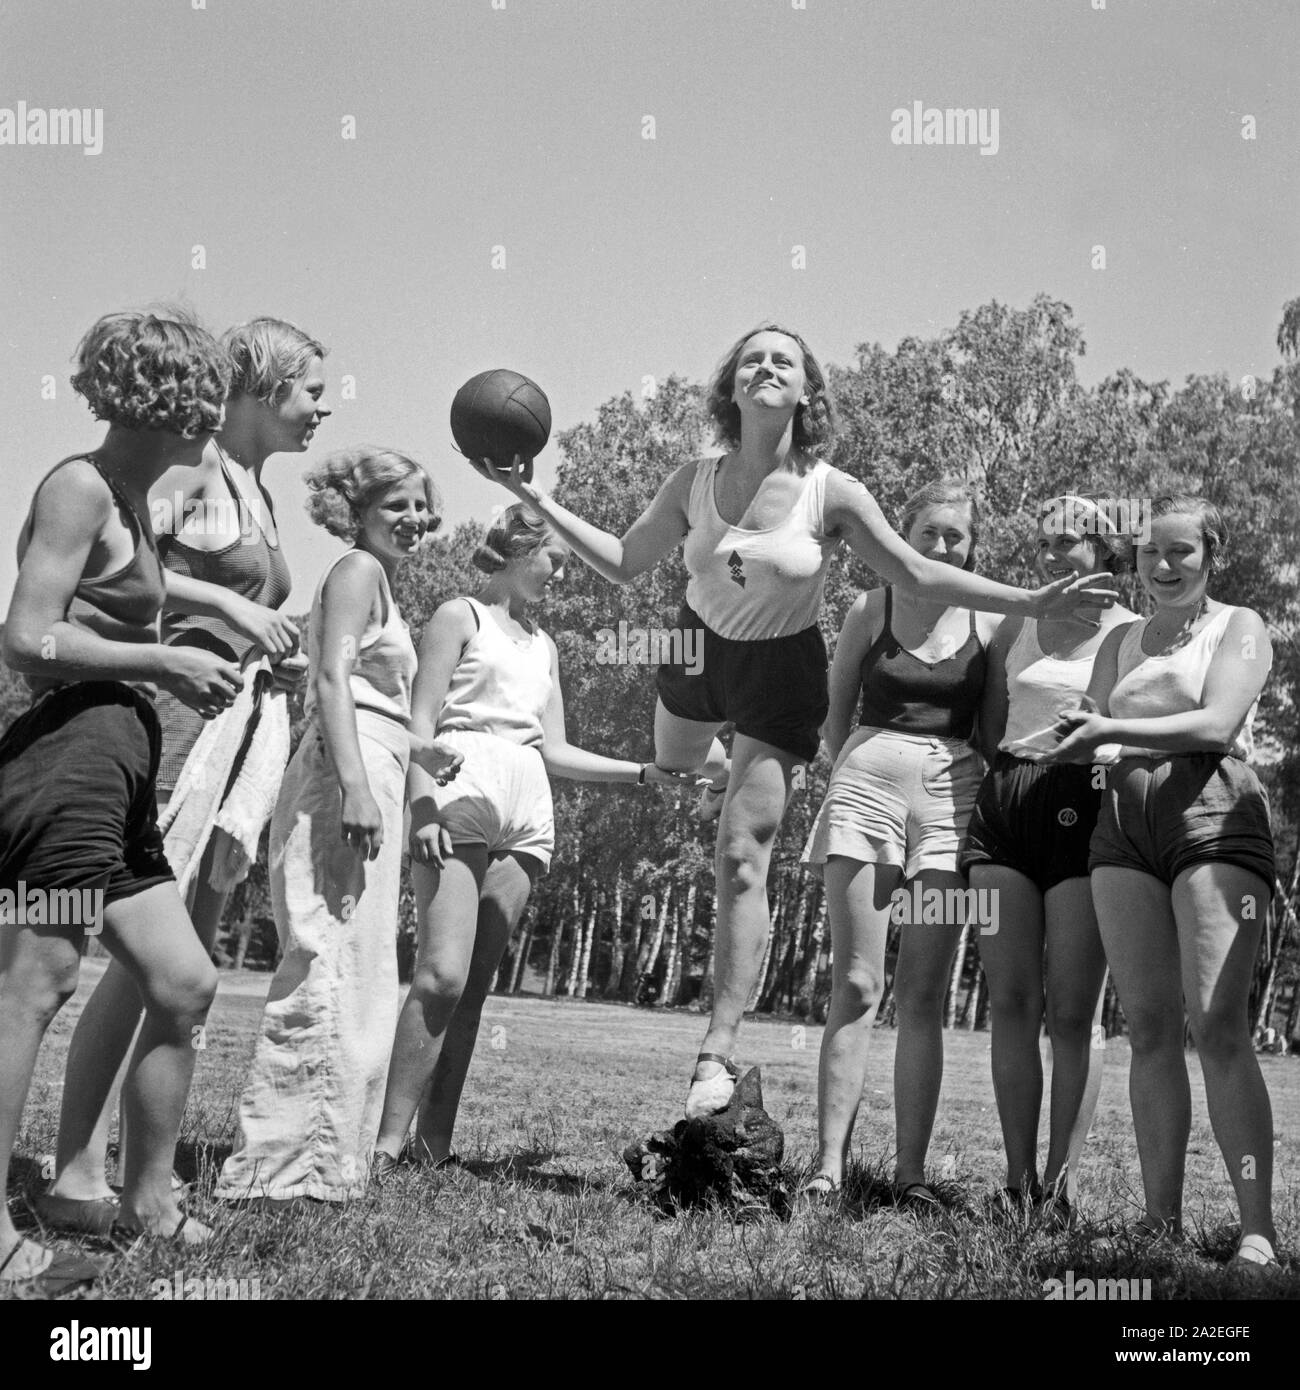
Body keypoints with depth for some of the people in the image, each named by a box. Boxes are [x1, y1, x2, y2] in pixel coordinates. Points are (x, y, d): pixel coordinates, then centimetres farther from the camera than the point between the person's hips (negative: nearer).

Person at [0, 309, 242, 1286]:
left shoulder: (135, 499, 20)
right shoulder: (80, 485, -8)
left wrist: (182, 674, 9)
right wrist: (165, 664, -11)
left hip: (120, 770, 10)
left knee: (186, 985, 10)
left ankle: (148, 1200, 21)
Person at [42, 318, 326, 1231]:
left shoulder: (258, 490, 21)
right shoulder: (196, 465, -4)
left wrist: (283, 660, 10)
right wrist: (228, 605, -16)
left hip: (250, 722, 9)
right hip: (187, 704, -9)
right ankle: (76, 1180, -10)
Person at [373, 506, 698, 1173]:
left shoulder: (544, 645, 26)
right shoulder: (460, 616, 7)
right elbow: (420, 721, -3)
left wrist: (644, 772, 12)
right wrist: (424, 806, -17)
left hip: (524, 815, 6)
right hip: (461, 796, -6)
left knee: (475, 986, 0)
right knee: (443, 974, -18)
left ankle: (435, 1144, -1)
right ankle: (388, 1140, -16)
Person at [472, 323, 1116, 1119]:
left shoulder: (832, 494, -17)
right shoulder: (693, 484, -8)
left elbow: (920, 577, -10)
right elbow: (625, 563, 2)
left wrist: (1034, 602, -17)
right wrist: (536, 499, -4)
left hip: (781, 669, -4)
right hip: (700, 648, 4)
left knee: (742, 861, -9)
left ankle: (719, 1054, -4)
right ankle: (734, 775, 63)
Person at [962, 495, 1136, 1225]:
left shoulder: (1133, 634, 4)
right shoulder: (1017, 626, 16)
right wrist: (1014, 775, 2)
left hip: (1085, 808, -4)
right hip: (1005, 808, 4)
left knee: (1072, 1011, -4)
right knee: (1011, 1002, 3)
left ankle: (1063, 1182, 1)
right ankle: (1018, 1179, 8)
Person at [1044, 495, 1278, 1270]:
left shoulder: (1239, 627, 8)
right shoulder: (1121, 642, 23)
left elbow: (1218, 723, -8)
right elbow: (1089, 740, 16)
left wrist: (1114, 730, -11)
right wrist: (1081, 744, -7)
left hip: (1213, 814, -5)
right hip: (1124, 821, 5)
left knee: (1217, 1026, -15)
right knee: (1149, 1027, 0)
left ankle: (1258, 1227, -15)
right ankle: (1162, 1216, 2)